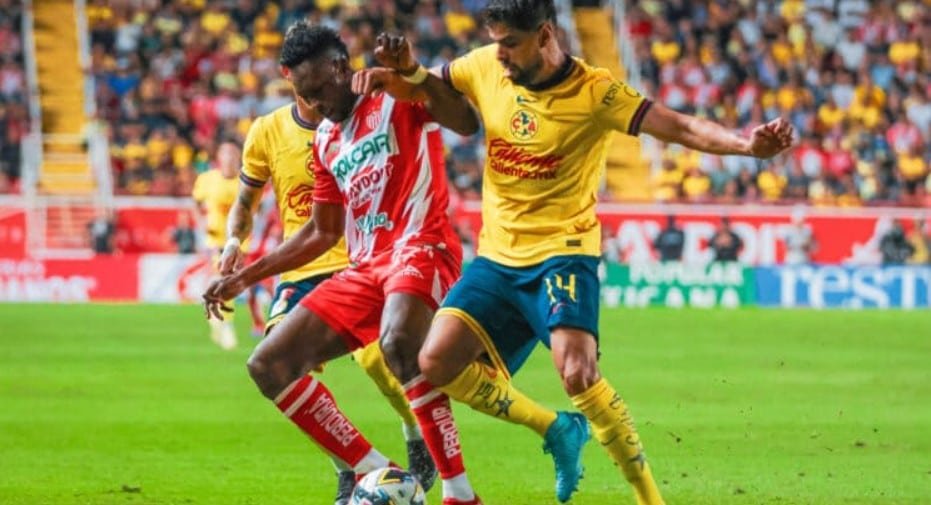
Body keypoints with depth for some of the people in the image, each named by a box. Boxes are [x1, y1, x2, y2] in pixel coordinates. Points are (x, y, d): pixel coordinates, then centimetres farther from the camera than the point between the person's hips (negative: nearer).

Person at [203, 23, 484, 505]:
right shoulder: (325, 141, 20)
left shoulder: (397, 97, -1)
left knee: (399, 342, -39)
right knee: (269, 366, 1)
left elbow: (466, 121, -20)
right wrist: (245, 276, 26)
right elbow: (321, 233, 28)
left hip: (419, 248, -9)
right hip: (363, 268, 9)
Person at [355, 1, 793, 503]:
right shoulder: (485, 68, 0)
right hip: (497, 256, 6)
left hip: (561, 254, -6)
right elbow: (435, 90, 20)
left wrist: (744, 143, -38)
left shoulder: (594, 91, -13)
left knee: (578, 375, -24)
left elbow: (679, 127, -21)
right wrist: (406, 74, -4)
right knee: (438, 363, -7)